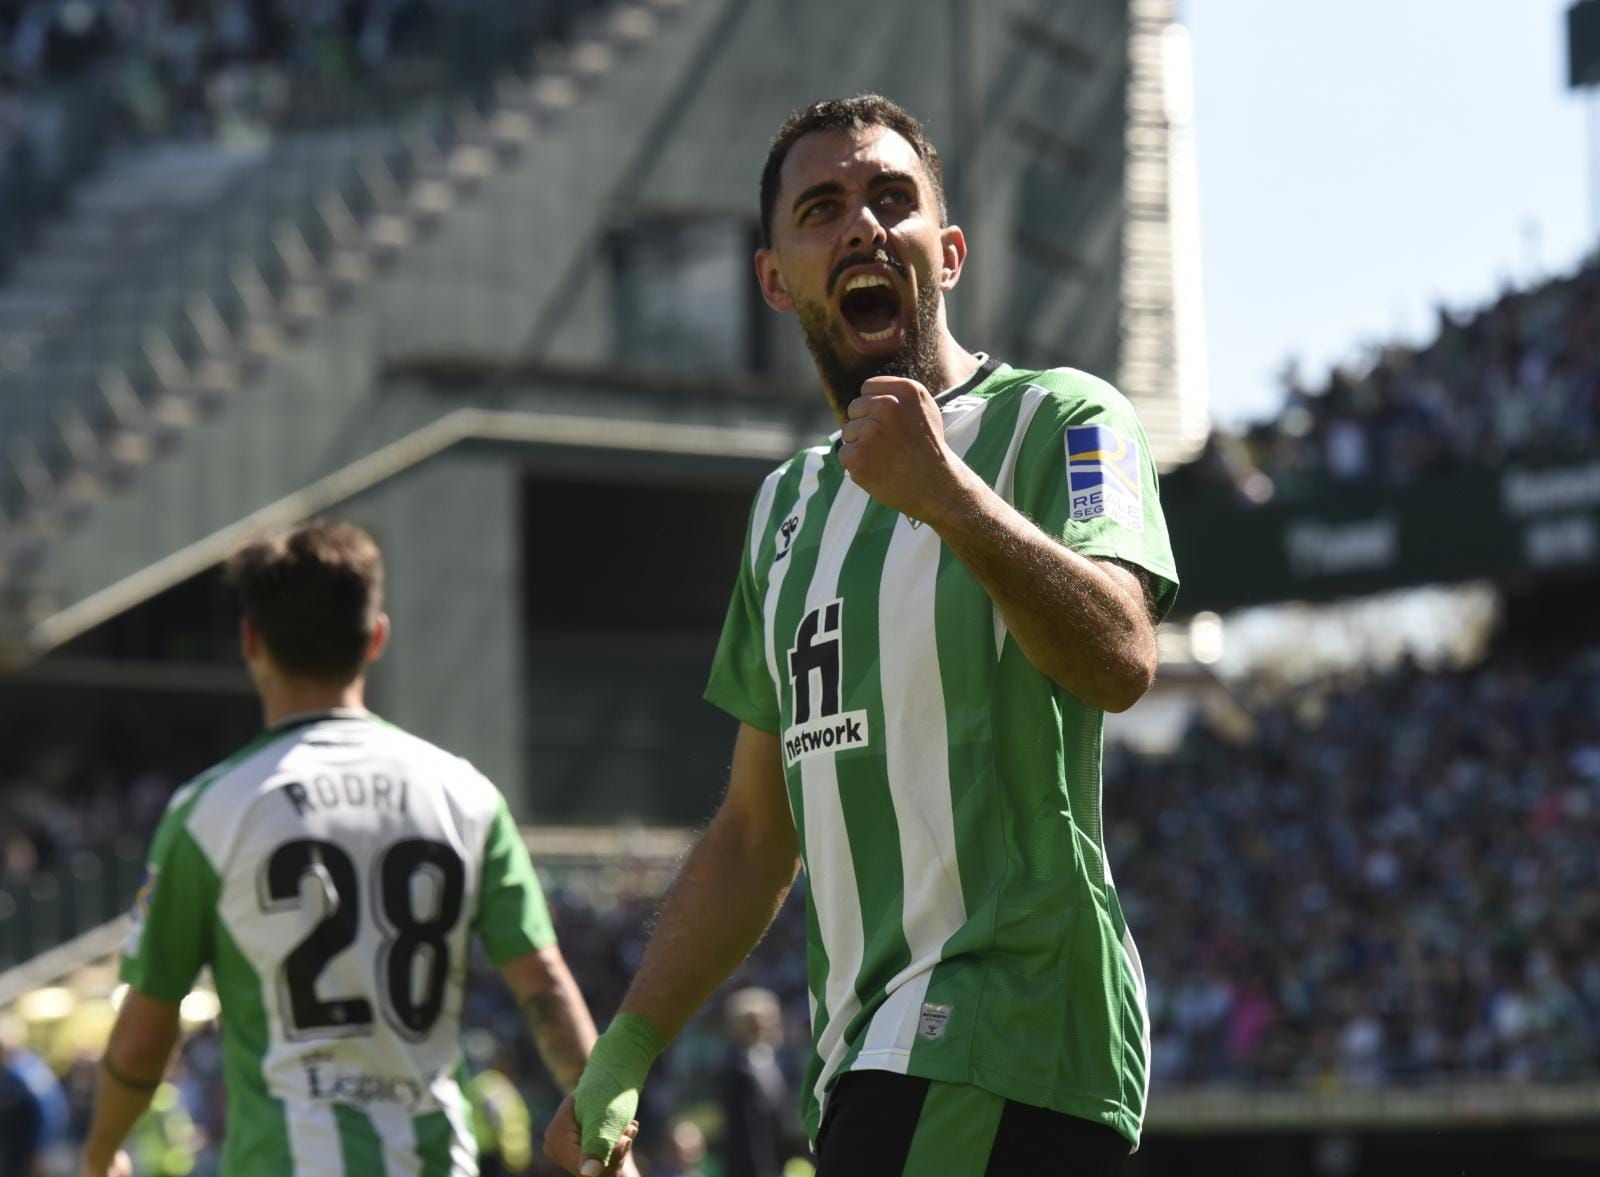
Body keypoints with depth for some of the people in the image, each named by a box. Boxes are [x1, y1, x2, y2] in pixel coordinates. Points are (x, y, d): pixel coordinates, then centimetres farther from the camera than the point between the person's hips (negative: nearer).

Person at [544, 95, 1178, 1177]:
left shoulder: (1056, 420, -1)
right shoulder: (789, 503, 22)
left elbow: (1119, 662, -21)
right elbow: (758, 832, 26)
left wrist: (945, 494, -32)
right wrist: (621, 1060, 21)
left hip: (1005, 1018, -8)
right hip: (873, 1063, 8)